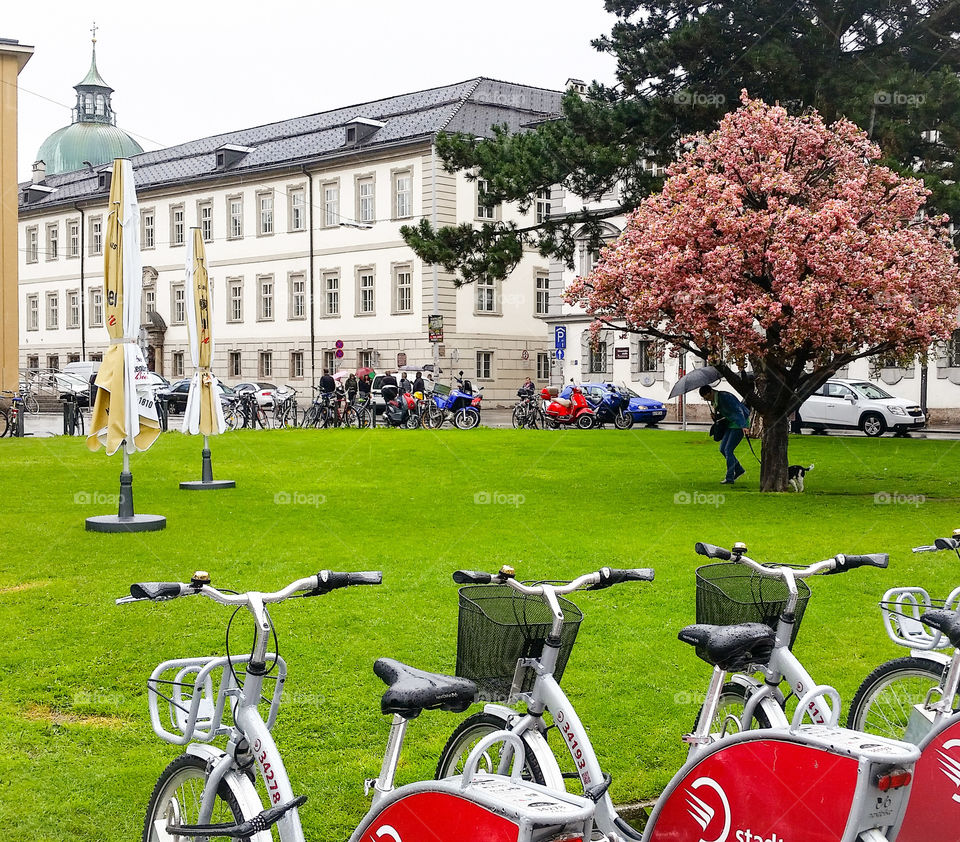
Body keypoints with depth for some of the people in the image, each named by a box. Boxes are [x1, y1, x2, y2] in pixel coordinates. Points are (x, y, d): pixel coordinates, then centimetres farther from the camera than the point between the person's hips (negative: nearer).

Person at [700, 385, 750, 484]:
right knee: (722, 449, 7)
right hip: (731, 423, 9)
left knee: (728, 450, -11)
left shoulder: (725, 397, -23)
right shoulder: (714, 401, 5)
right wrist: (715, 416, -5)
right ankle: (739, 469, 21)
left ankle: (729, 478, -5)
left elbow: (738, 410, -30)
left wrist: (743, 425, -42)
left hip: (740, 423, -9)